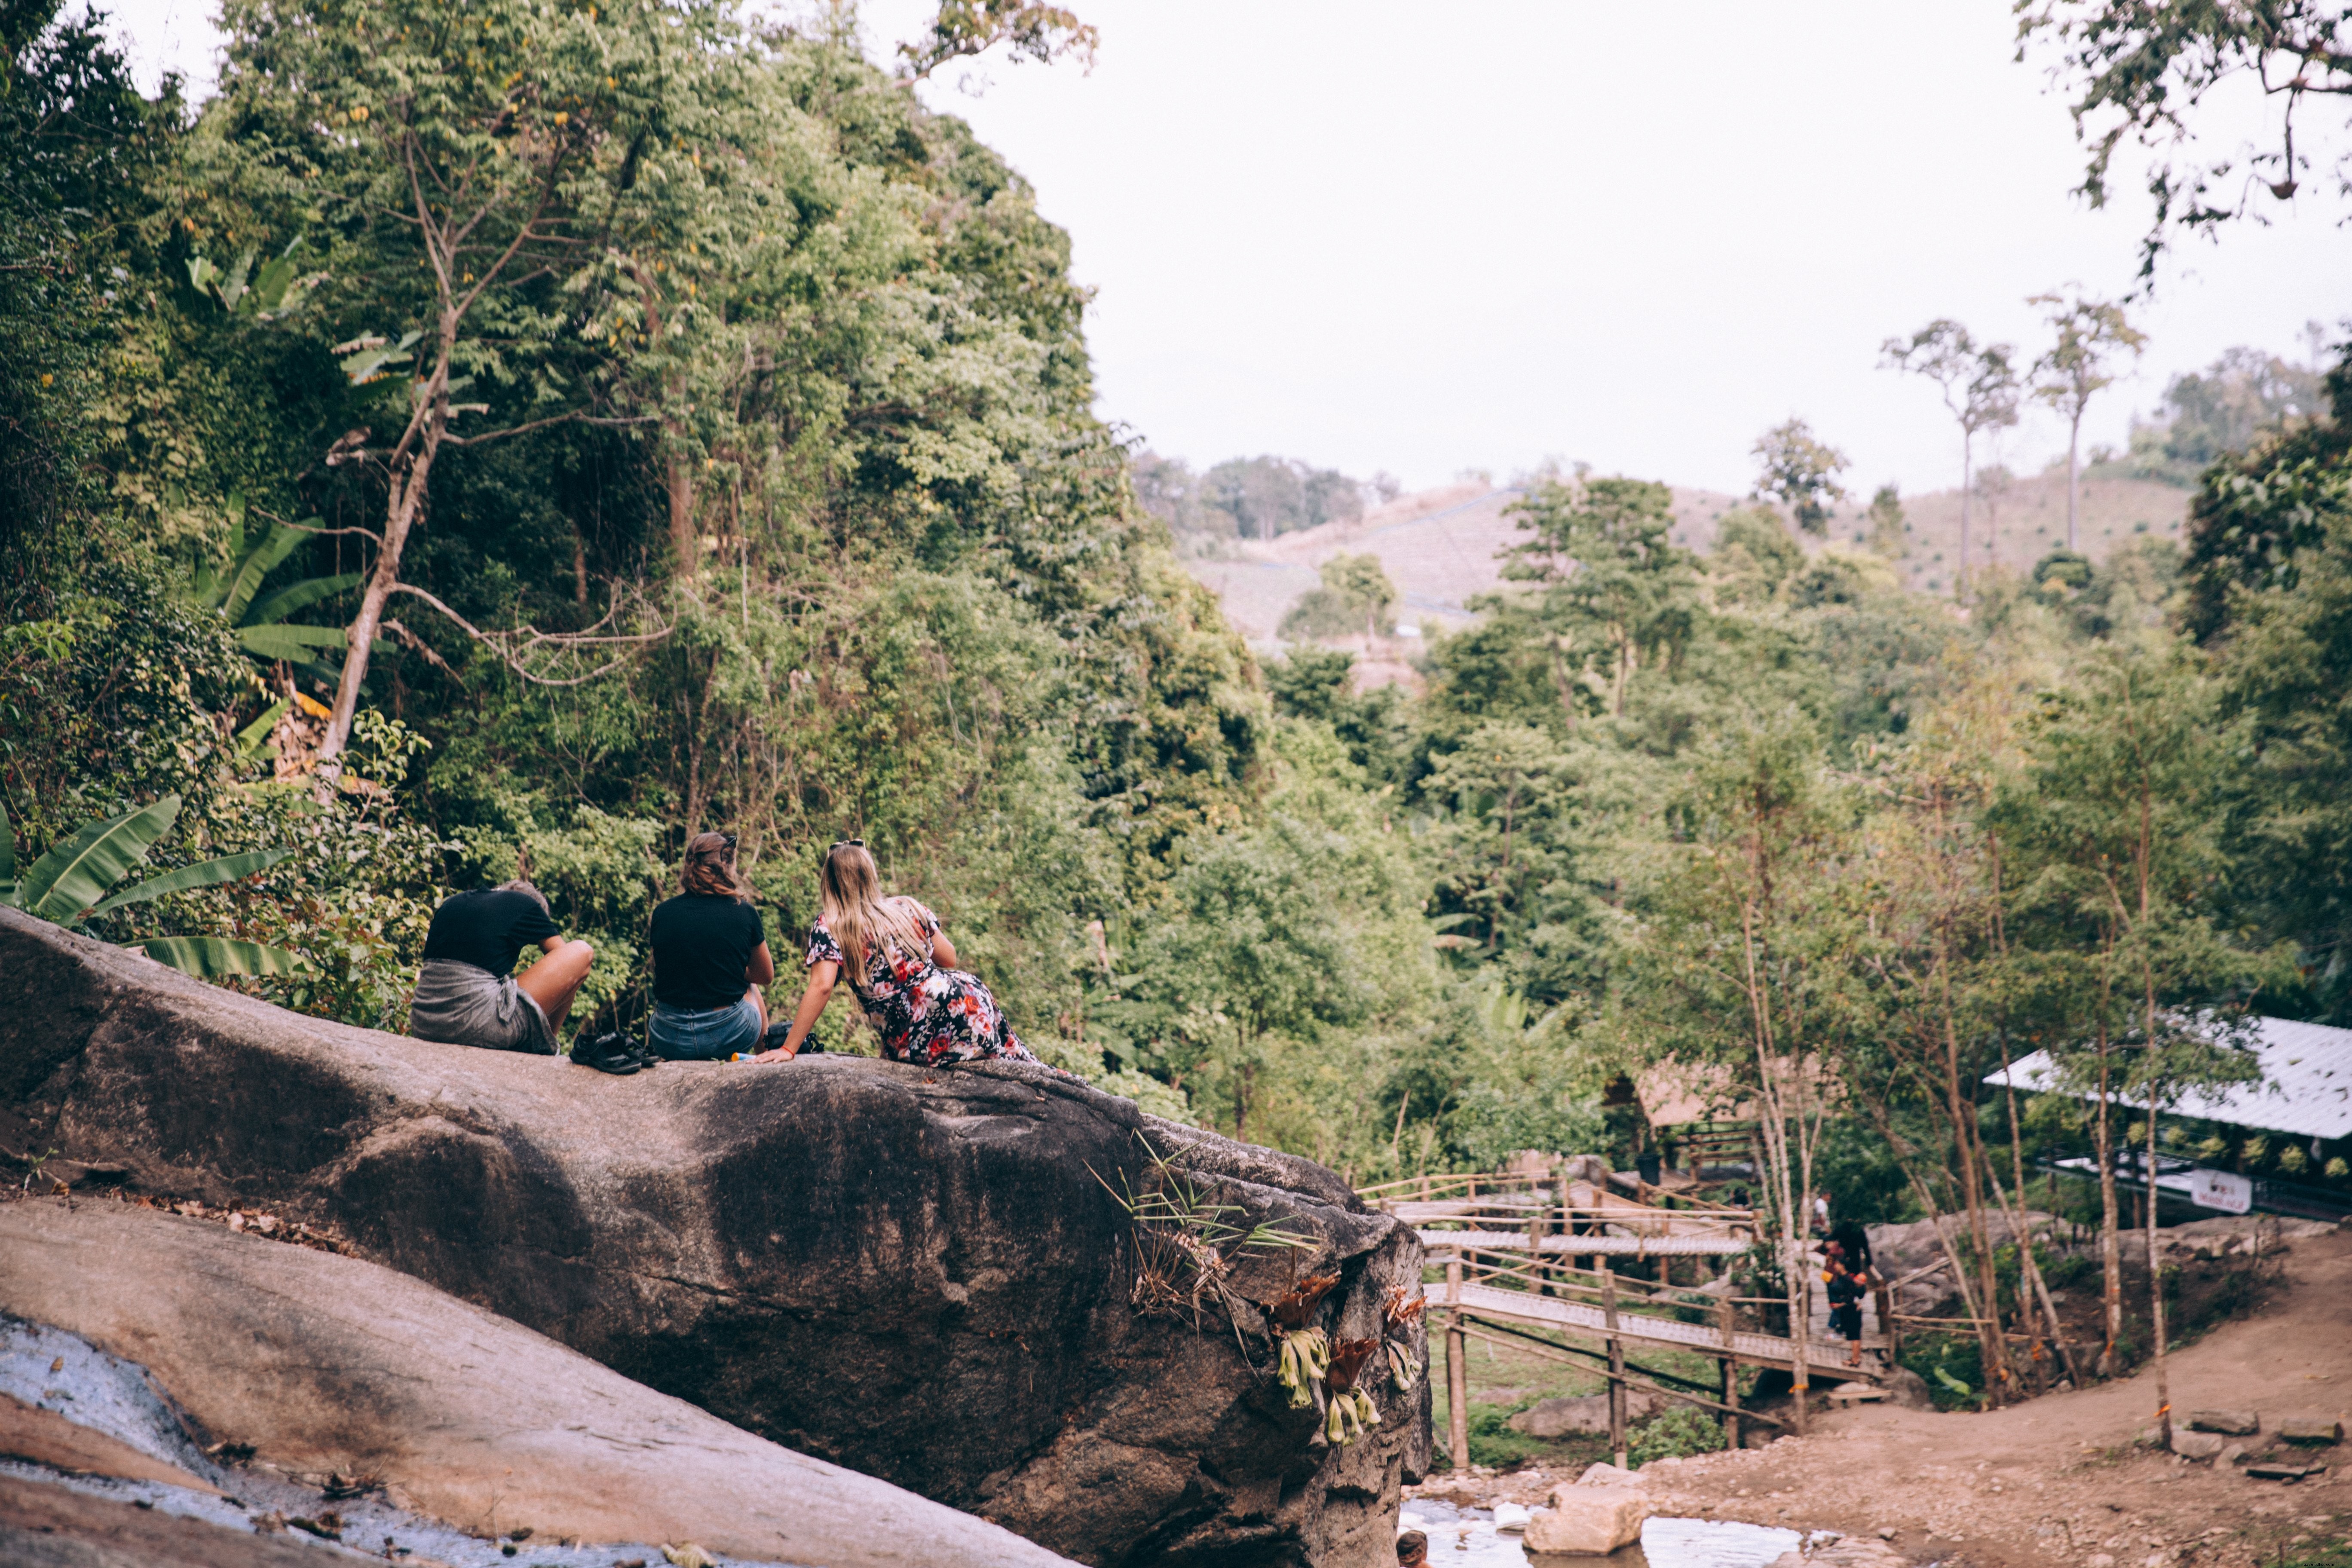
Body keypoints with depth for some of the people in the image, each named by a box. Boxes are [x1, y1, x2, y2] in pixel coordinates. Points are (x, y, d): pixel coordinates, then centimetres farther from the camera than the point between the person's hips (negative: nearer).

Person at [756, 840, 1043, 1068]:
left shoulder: (828, 929, -4)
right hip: (964, 1007, 2)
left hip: (918, 1047, -2)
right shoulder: (908, 909, 6)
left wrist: (788, 1049, -16)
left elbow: (821, 988, -17)